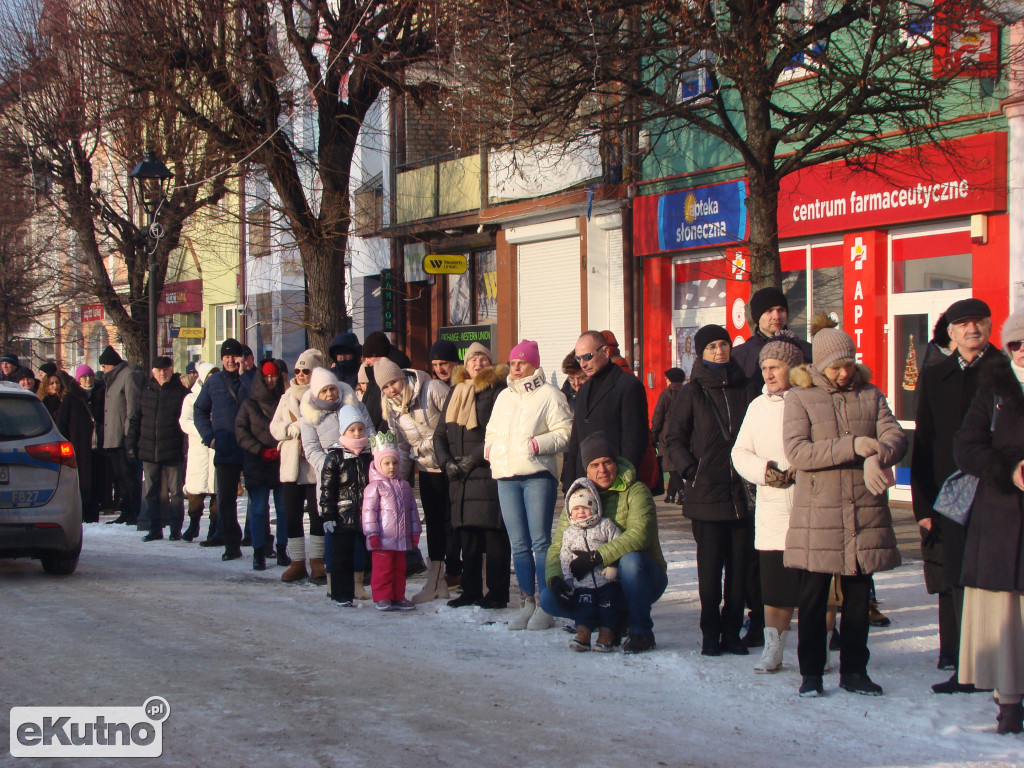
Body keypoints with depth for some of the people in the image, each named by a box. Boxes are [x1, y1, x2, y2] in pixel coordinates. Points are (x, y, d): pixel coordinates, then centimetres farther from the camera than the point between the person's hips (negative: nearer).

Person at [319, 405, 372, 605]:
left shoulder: (371, 454, 7)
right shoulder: (335, 457, -4)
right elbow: (327, 489, -6)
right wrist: (327, 516, -10)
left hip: (368, 516, 4)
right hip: (343, 518, -3)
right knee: (342, 557, 2)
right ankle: (342, 595, 10)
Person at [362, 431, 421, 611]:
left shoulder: (404, 486, 13)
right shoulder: (375, 486, -6)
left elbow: (412, 509, 17)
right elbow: (368, 510, -11)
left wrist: (415, 532, 14)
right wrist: (372, 534, -15)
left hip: (401, 538, 6)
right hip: (382, 539, -6)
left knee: (399, 568, 11)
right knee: (382, 568, -3)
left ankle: (398, 597, 19)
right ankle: (382, 598, 4)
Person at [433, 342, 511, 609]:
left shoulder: (497, 390, 0)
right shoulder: (456, 392, 18)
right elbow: (440, 434, 18)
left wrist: (473, 458, -12)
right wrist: (446, 462, 2)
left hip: (489, 474, -6)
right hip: (460, 477, 6)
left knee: (494, 534, -6)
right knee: (468, 534, 8)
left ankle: (497, 593, -2)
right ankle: (470, 591, 15)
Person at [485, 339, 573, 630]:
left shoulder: (548, 394, 1)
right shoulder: (504, 397, 21)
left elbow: (565, 432, -5)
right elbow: (492, 431, 30)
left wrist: (538, 444, -15)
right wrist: (490, 448, 10)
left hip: (538, 475, -6)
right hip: (506, 477, 6)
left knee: (540, 541, -6)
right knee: (519, 544, 6)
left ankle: (544, 606, -2)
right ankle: (527, 603, 12)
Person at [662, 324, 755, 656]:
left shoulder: (745, 389, 9)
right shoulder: (692, 393, 3)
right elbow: (673, 438, 5)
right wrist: (690, 469, -8)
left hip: (743, 492, 2)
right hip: (706, 492, -2)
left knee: (740, 565, 4)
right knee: (710, 566, 1)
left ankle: (732, 632, 13)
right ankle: (711, 634, 9)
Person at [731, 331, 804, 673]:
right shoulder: (758, 405, 15)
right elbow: (740, 452, 13)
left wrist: (800, 472, -18)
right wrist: (764, 470, -6)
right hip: (772, 510, 4)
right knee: (774, 585, 5)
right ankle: (773, 650, 12)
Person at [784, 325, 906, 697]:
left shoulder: (870, 395, 9)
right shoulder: (800, 398, -1)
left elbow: (895, 436, -3)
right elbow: (797, 451, -13)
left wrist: (877, 457, -26)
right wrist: (852, 447, -22)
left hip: (866, 512, 3)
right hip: (817, 515, -3)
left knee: (858, 596, 10)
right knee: (813, 597, 3)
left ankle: (854, 670, 21)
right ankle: (811, 673, 13)